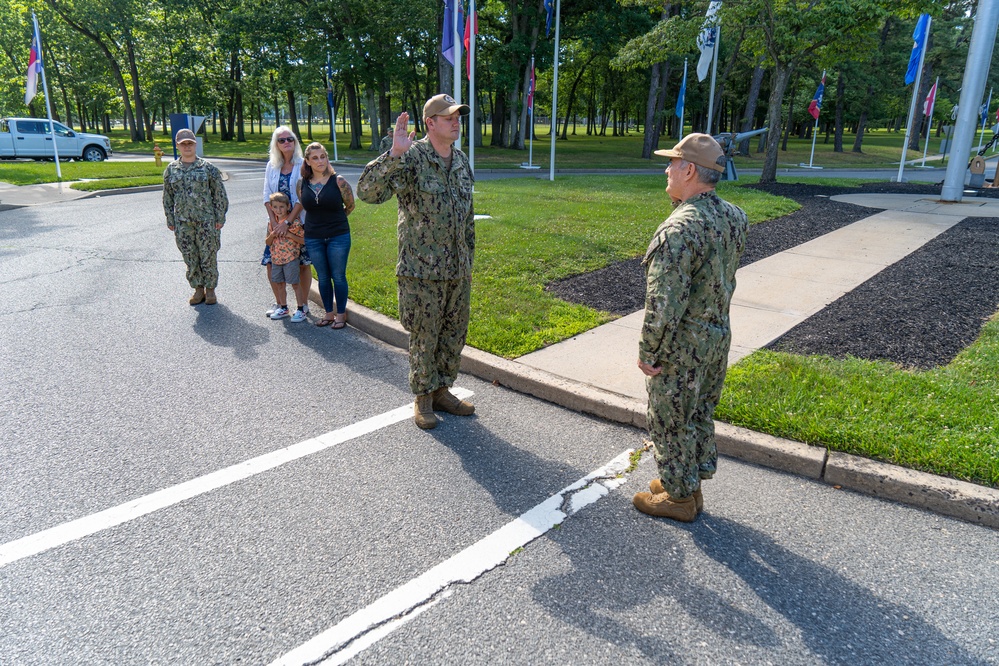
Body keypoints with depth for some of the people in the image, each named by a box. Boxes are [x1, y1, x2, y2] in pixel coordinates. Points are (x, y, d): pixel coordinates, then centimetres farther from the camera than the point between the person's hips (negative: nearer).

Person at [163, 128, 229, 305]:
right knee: (190, 258, 7)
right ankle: (198, 289, 20)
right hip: (183, 223, 3)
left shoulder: (208, 167, -2)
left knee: (208, 256, 3)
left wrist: (220, 217, -5)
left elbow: (219, 194, 0)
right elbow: (167, 197, 10)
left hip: (206, 221, -2)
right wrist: (170, 220, 7)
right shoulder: (171, 169, 6)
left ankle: (210, 289, 17)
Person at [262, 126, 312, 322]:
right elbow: (267, 196, 7)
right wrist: (273, 221, -6)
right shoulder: (272, 166, 9)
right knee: (271, 263, 3)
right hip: (276, 222, 4)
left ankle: (303, 305, 14)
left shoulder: (303, 165, -5)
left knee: (302, 264, 1)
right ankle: (280, 303, 19)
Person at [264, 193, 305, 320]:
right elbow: (268, 243, 11)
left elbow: (304, 240, -11)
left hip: (291, 258, -6)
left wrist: (290, 235, -20)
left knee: (295, 284, -2)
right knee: (280, 284, 14)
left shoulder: (294, 222, -10)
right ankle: (283, 308, 28)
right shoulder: (271, 223, 7)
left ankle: (300, 310, 7)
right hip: (276, 259, 6)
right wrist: (272, 234, -8)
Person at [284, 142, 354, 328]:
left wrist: (333, 220, 10)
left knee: (338, 276, 4)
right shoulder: (302, 183, 2)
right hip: (313, 238, 3)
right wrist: (286, 222, 14)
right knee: (323, 277, 11)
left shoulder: (338, 181, -8)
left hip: (338, 236, -3)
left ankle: (341, 314, 17)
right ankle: (328, 313, 24)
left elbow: (350, 206, 2)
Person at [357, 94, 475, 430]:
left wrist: (469, 261, 19)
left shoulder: (461, 160, 10)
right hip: (422, 270, -6)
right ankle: (423, 397, 22)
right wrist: (394, 154, -36)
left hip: (458, 271, 7)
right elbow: (368, 191, -25)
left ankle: (442, 390, 31)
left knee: (454, 334, 14)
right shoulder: (412, 158, -12)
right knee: (424, 337, 5)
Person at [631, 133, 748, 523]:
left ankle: (678, 498, 27)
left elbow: (664, 302, -27)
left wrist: (648, 351, -14)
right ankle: (691, 485, 39)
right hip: (719, 337, 9)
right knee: (700, 414, 22)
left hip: (680, 346, -9)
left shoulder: (680, 228, -27)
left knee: (671, 422, 10)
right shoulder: (734, 217, 1)